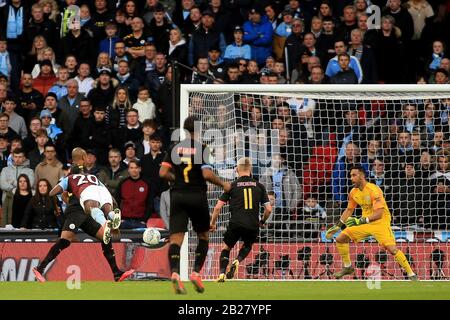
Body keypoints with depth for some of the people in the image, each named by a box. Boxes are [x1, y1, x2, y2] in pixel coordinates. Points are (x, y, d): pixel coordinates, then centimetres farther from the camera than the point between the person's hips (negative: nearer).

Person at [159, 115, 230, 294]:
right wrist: (223, 185, 1)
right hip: (197, 197, -2)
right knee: (203, 237, 17)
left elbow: (163, 173, 1)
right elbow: (207, 174, -15)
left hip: (178, 196, 2)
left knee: (176, 238, -5)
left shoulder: (175, 148, 5)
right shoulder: (202, 149, -6)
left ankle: (174, 272, -27)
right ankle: (196, 272, 3)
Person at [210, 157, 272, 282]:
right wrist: (262, 221, 26)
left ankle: (222, 274, 2)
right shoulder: (259, 186, 9)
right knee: (248, 245, 30)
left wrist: (212, 223, 17)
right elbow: (269, 209, 7)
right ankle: (237, 261, 3)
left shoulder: (232, 185, 5)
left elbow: (218, 207, 4)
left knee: (226, 248, 20)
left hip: (236, 224, -1)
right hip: (253, 225, 1)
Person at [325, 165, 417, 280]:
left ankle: (411, 274, -15)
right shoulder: (353, 192, 2)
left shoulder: (373, 190, -22)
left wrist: (361, 221, -35)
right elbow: (349, 210, 18)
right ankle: (347, 267, 21)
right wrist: (337, 226, 14)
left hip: (380, 222, -7)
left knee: (392, 248, -25)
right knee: (340, 239, 2)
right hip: (364, 222, 7)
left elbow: (379, 213, -28)